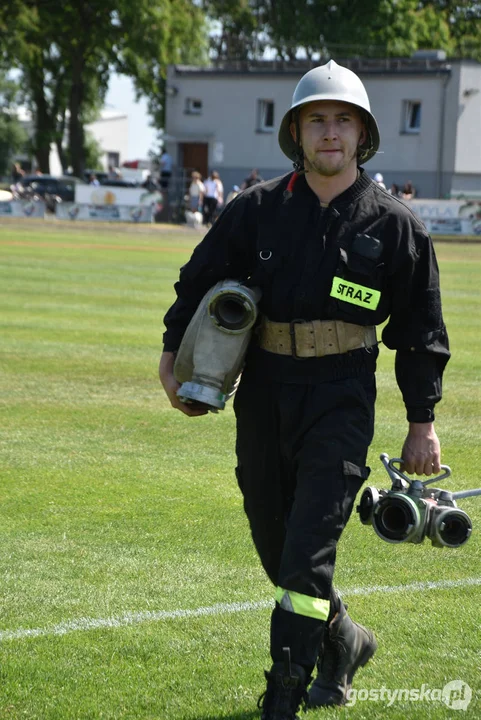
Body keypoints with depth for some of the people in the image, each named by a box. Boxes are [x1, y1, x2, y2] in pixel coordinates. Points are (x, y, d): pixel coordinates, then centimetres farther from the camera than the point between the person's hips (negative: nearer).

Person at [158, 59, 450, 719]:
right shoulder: (258, 210, 4)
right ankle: (343, 640, 37)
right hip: (263, 392, 4)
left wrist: (423, 422, 5)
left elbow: (421, 329, 5)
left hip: (342, 398, -3)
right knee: (275, 546, 12)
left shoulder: (392, 224, 0)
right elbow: (200, 281, 13)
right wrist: (174, 355, 4)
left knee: (308, 550, -12)